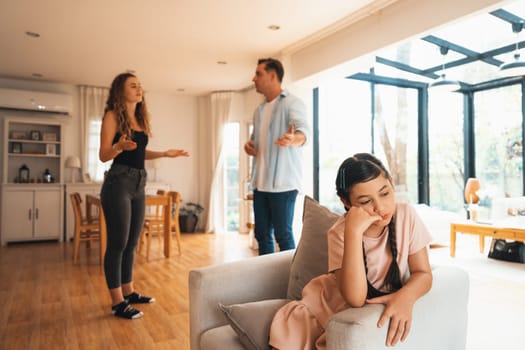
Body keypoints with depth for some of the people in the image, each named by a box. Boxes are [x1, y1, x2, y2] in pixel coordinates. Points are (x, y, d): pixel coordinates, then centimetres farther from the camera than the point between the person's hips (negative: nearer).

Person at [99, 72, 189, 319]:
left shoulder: (140, 118, 14)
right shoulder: (112, 116, -6)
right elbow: (104, 155, -10)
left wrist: (165, 153, 15)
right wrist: (119, 146, -30)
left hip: (138, 184, 7)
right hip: (118, 183, -7)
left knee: (131, 243, 13)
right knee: (117, 243, -2)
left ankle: (128, 291, 26)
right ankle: (117, 302, 8)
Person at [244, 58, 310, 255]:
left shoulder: (292, 103, -7)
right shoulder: (259, 110, 18)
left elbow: (303, 129, -25)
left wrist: (294, 139, -48)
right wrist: (249, 144, 5)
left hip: (283, 182, -7)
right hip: (260, 182, 8)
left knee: (283, 235, -3)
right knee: (261, 234, 12)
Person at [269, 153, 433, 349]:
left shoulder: (406, 216, -17)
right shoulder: (339, 233, -21)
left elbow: (423, 273, -11)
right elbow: (355, 298, -31)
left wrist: (405, 297, -34)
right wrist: (353, 231, -39)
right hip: (338, 304, 0)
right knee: (287, 330, -12)